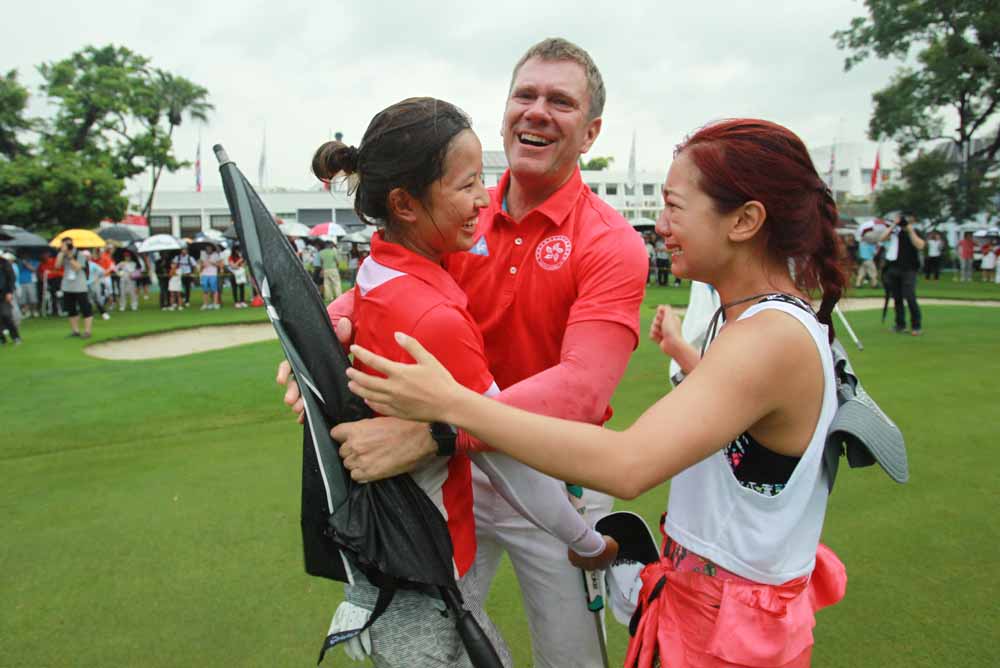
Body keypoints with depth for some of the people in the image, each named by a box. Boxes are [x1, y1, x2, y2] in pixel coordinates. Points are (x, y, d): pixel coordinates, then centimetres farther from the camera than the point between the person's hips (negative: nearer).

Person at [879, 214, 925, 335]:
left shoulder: (916, 233, 1)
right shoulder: (895, 231, 8)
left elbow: (920, 246, -16)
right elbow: (882, 238, -6)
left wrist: (911, 231, -16)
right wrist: (893, 225, -11)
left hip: (908, 269, -4)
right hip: (893, 269, 4)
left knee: (909, 297, -13)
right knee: (897, 298, 9)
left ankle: (916, 326, -5)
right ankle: (900, 325, 20)